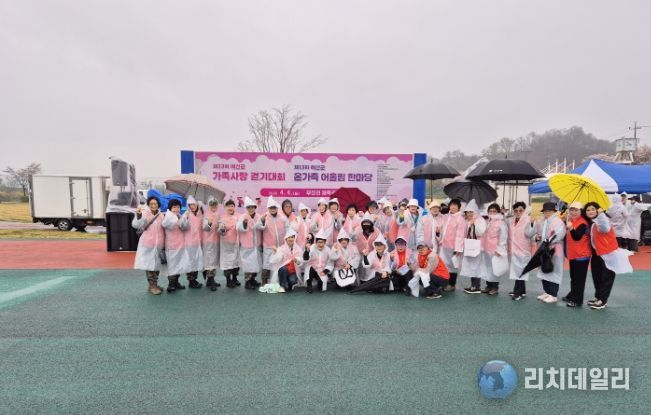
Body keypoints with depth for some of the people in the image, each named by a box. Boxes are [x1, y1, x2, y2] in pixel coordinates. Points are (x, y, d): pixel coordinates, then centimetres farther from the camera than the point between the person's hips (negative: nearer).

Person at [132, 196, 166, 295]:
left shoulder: (161, 215, 6)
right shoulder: (144, 213, -7)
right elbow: (136, 225, -20)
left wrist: (164, 244, 13)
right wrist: (138, 215, -36)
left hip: (158, 244, 5)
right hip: (147, 243, -5)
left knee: (157, 265, 14)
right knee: (149, 265, -2)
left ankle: (155, 284, 26)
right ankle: (152, 286, 8)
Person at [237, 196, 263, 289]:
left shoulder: (259, 217, 5)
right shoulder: (243, 217, -5)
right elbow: (240, 228, -19)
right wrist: (244, 222, -38)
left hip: (257, 245, 5)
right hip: (247, 245, -5)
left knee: (256, 263, 13)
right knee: (248, 264, -5)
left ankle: (252, 280, 29)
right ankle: (247, 282, 6)